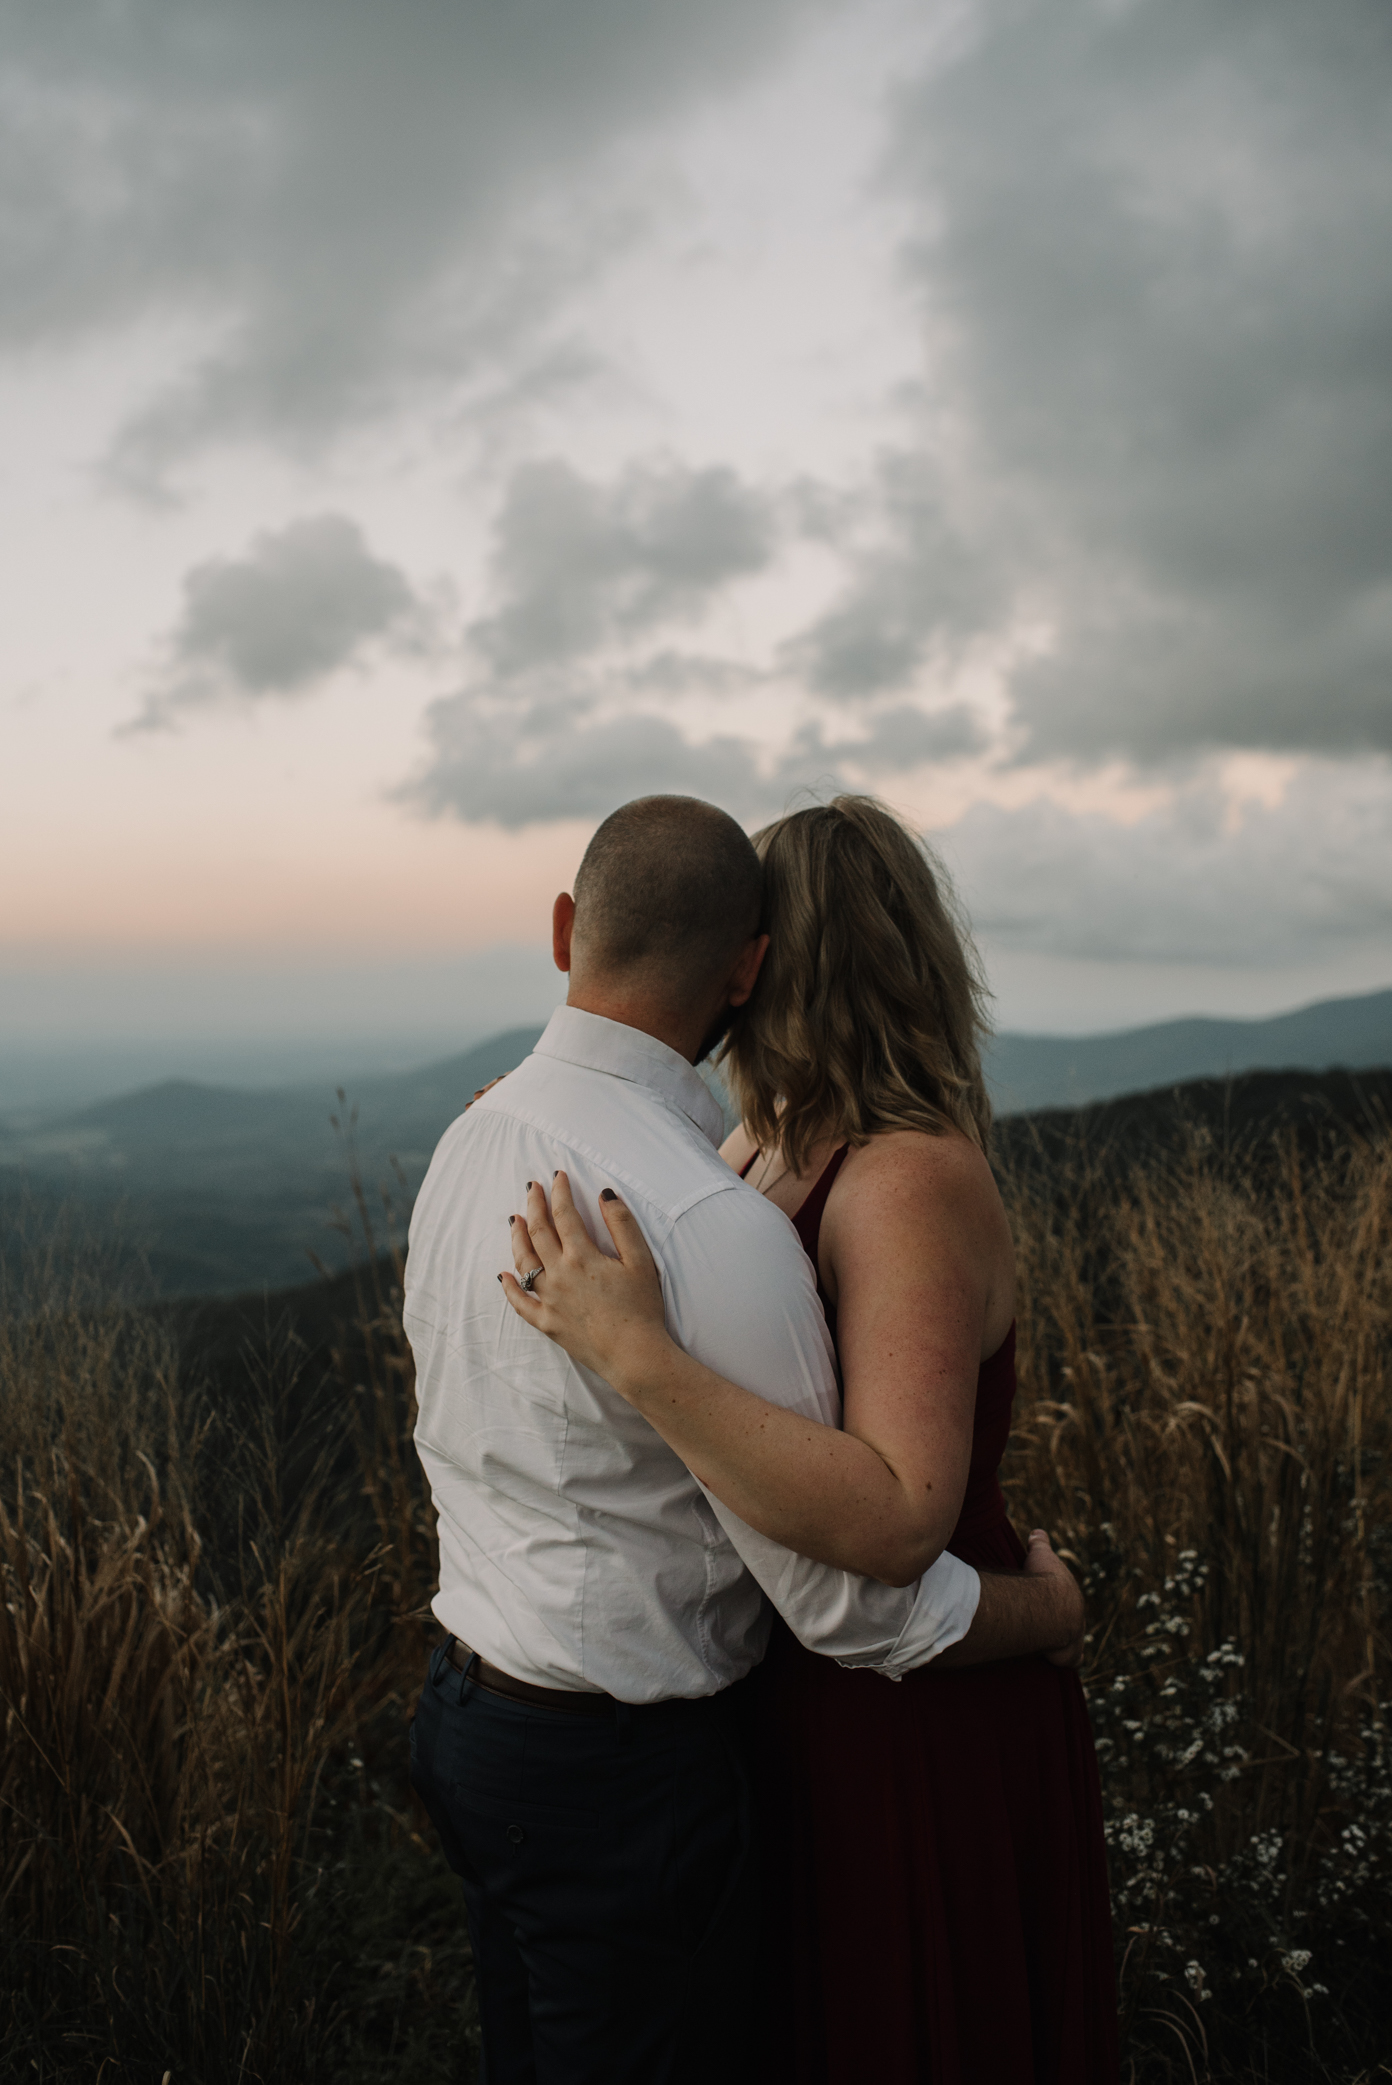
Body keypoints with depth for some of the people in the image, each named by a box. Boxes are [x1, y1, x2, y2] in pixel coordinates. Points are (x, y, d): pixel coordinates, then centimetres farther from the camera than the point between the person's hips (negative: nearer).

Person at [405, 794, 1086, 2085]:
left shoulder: (471, 1141, -2)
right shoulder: (714, 1224, -29)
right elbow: (844, 1601, -21)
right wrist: (1051, 1607, -3)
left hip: (471, 1714, 8)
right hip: (623, 1776, -8)